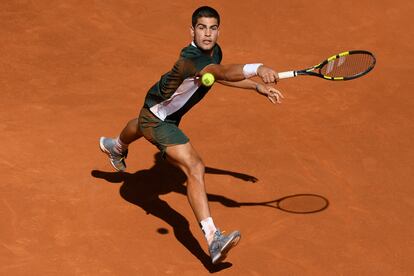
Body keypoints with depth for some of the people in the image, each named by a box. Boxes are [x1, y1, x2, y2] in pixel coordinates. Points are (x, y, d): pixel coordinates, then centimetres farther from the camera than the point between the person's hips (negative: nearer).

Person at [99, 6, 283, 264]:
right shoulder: (190, 59, -41)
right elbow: (225, 72, -60)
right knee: (195, 167, -28)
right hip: (158, 119, -10)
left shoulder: (214, 51, -12)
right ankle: (213, 240, -35)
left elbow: (221, 76, 11)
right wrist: (258, 68, -76)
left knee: (140, 126, 43)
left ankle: (116, 146, 82)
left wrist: (258, 87, 5)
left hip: (170, 114, 10)